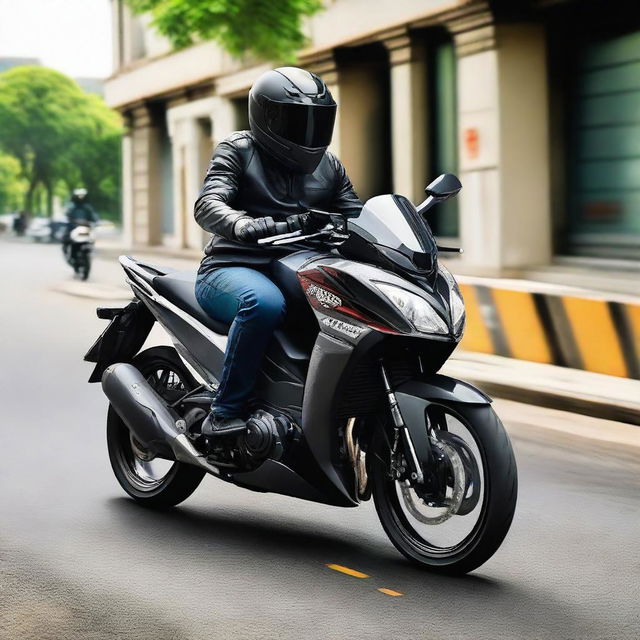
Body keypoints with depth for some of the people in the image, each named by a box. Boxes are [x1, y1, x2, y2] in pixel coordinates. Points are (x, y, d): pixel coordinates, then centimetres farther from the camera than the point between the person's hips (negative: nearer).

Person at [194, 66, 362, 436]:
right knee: (265, 303, -39)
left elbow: (356, 219, 15)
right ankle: (225, 413, -29)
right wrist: (250, 228, -37)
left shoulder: (329, 165, 19)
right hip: (234, 268, -5)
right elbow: (207, 206, -14)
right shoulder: (239, 150, 2)